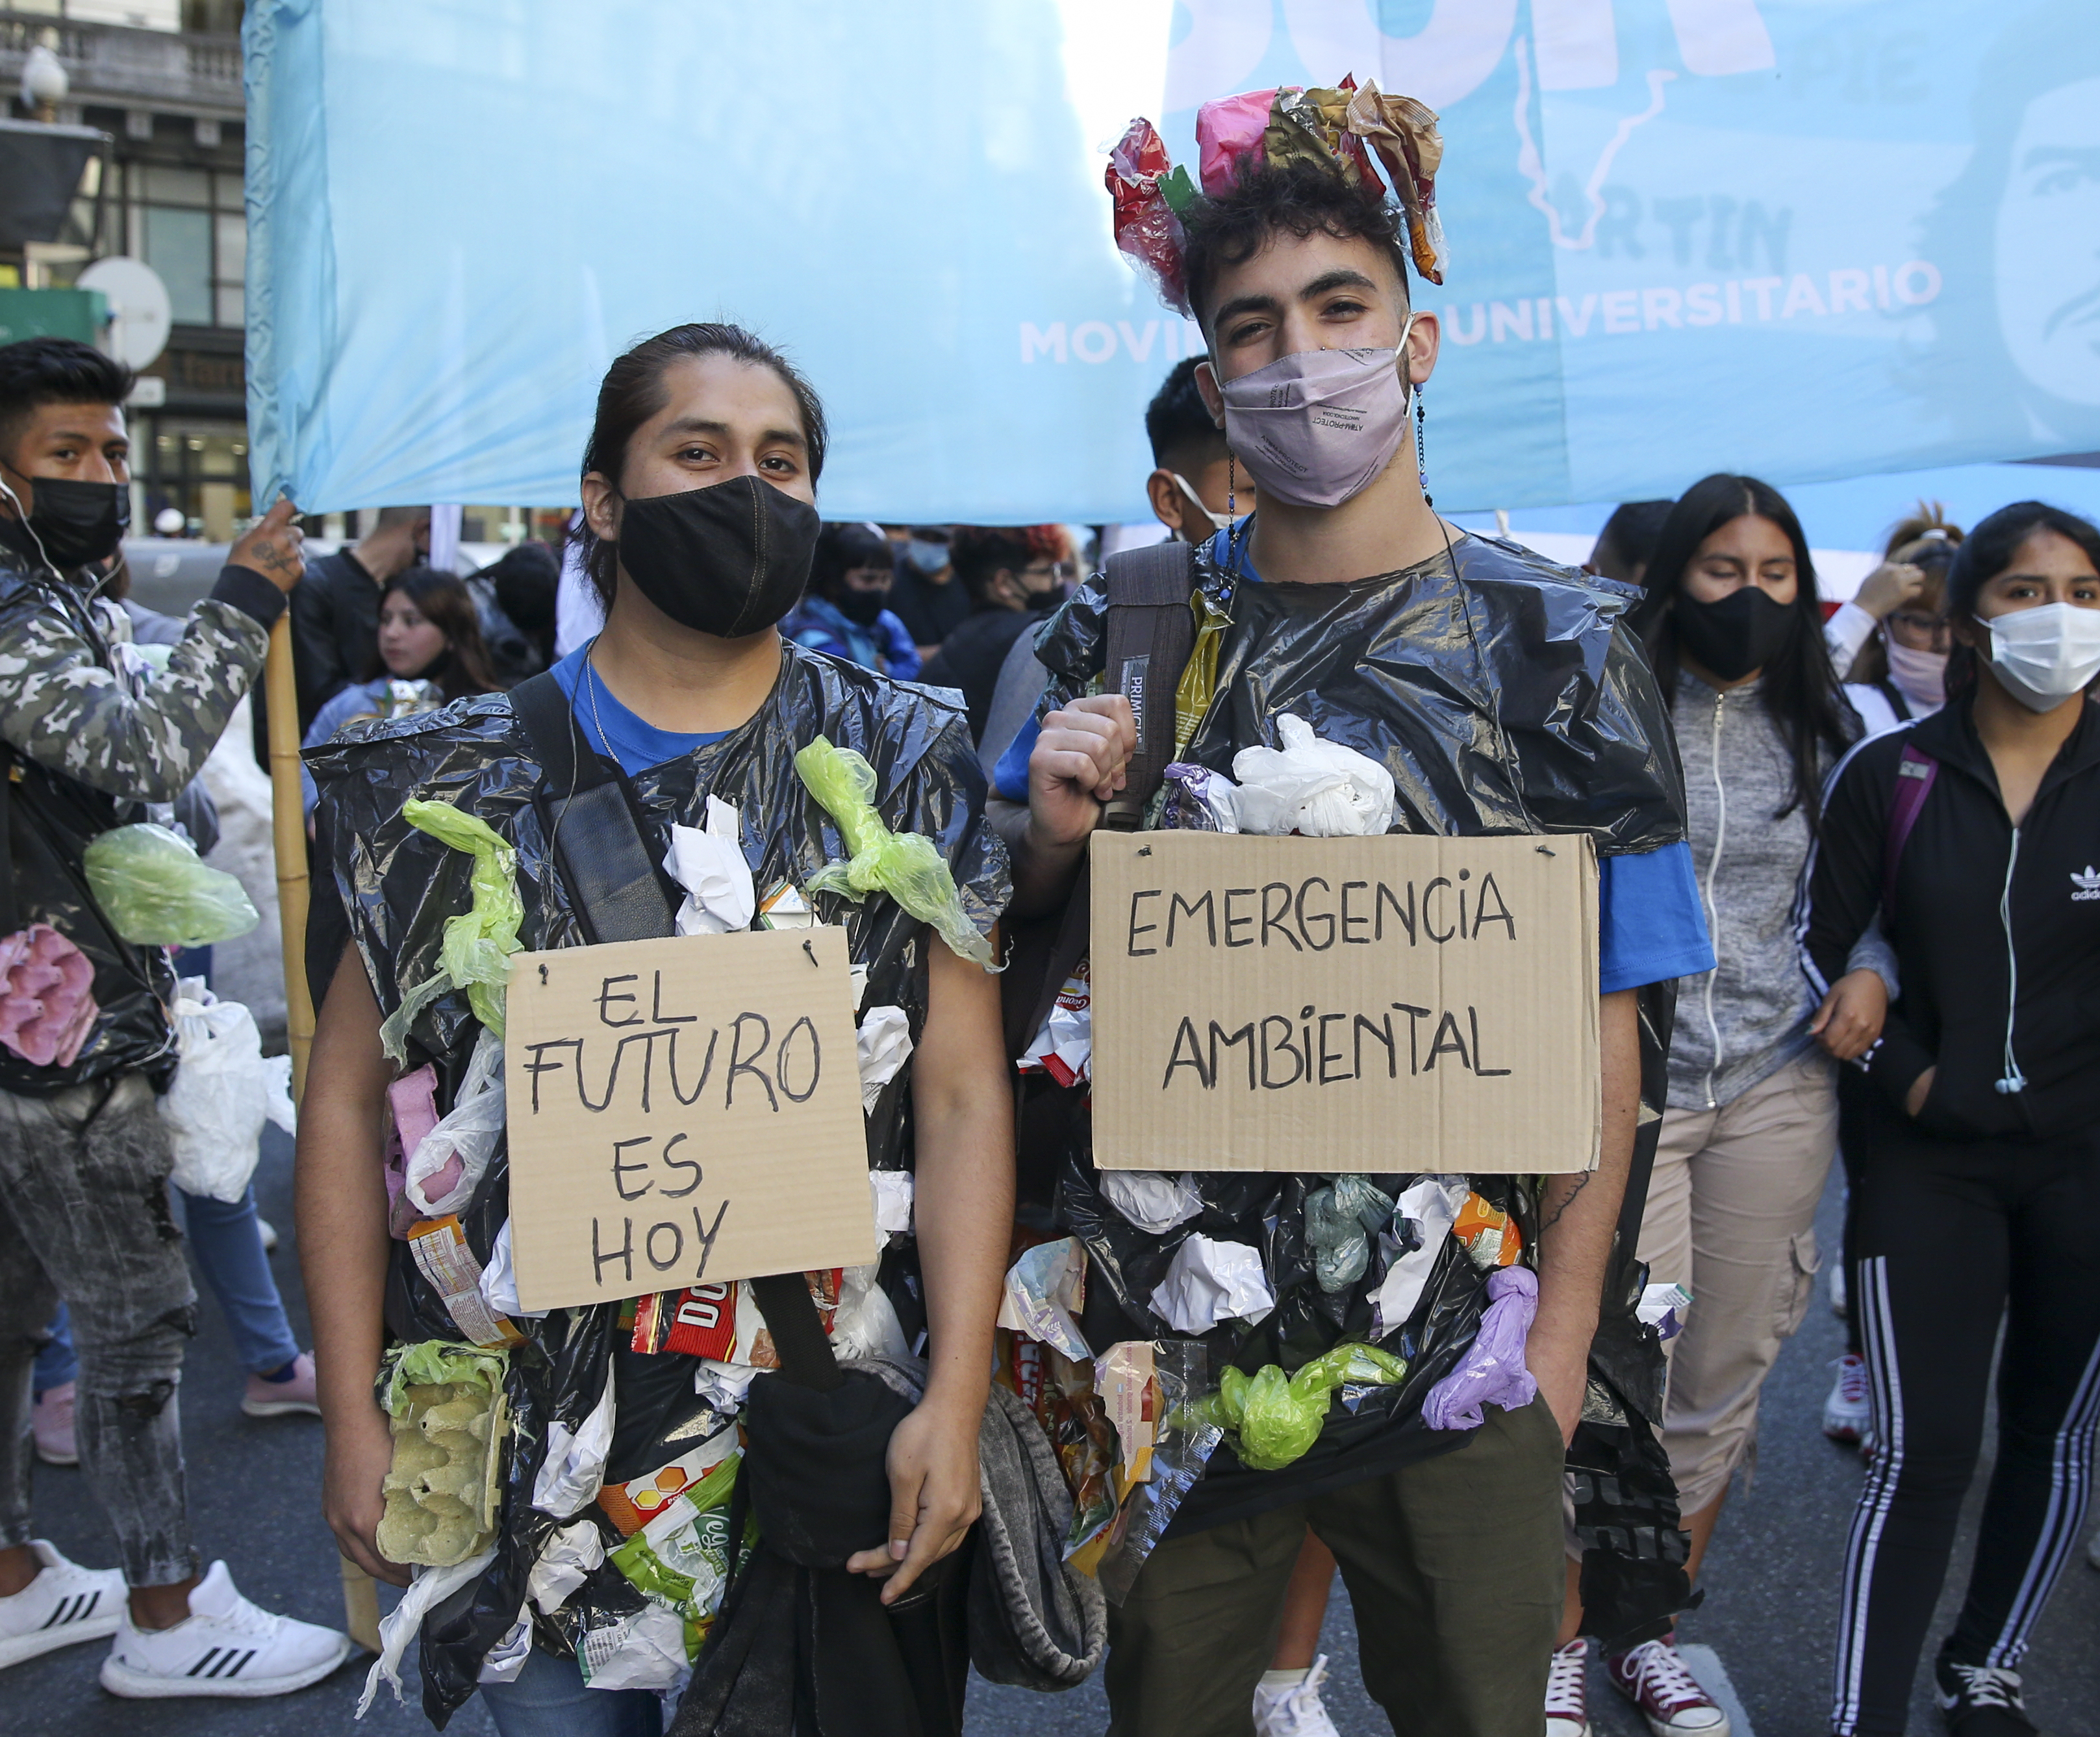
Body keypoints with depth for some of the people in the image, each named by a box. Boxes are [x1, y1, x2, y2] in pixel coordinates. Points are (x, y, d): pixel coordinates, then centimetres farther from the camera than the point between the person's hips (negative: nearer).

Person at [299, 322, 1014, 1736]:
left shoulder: (904, 765, 0)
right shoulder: (459, 778, 1)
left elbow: (964, 1096, -6)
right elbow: (349, 1098, 3)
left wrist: (960, 1396, -14)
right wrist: (355, 1413, -2)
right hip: (536, 1435, 1)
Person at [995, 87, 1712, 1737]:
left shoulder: (1558, 644, -4)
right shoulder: (1122, 624, 1)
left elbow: (1601, 1027, -3)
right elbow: (1018, 939, 9)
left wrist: (1563, 1323, -6)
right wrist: (1051, 836, -12)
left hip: (1452, 1347, -1)